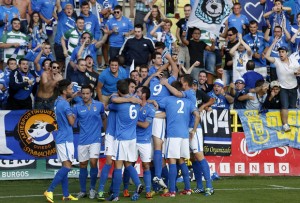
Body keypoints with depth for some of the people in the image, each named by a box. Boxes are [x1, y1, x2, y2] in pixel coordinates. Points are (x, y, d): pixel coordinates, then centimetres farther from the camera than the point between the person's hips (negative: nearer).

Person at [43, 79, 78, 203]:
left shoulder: (58, 102, 11)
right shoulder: (65, 104, -17)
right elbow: (71, 122, -17)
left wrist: (70, 98, 20)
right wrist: (74, 116, 5)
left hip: (61, 138, 10)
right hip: (66, 138, -10)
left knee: (65, 166, 10)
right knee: (67, 166, -12)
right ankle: (49, 191, -15)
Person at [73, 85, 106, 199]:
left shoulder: (99, 105, 3)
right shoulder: (77, 107, 2)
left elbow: (104, 118, 17)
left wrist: (106, 132, 16)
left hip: (95, 140, -1)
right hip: (82, 141, 1)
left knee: (93, 162, -11)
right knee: (83, 165, 6)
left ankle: (92, 189, 6)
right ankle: (82, 191, 18)